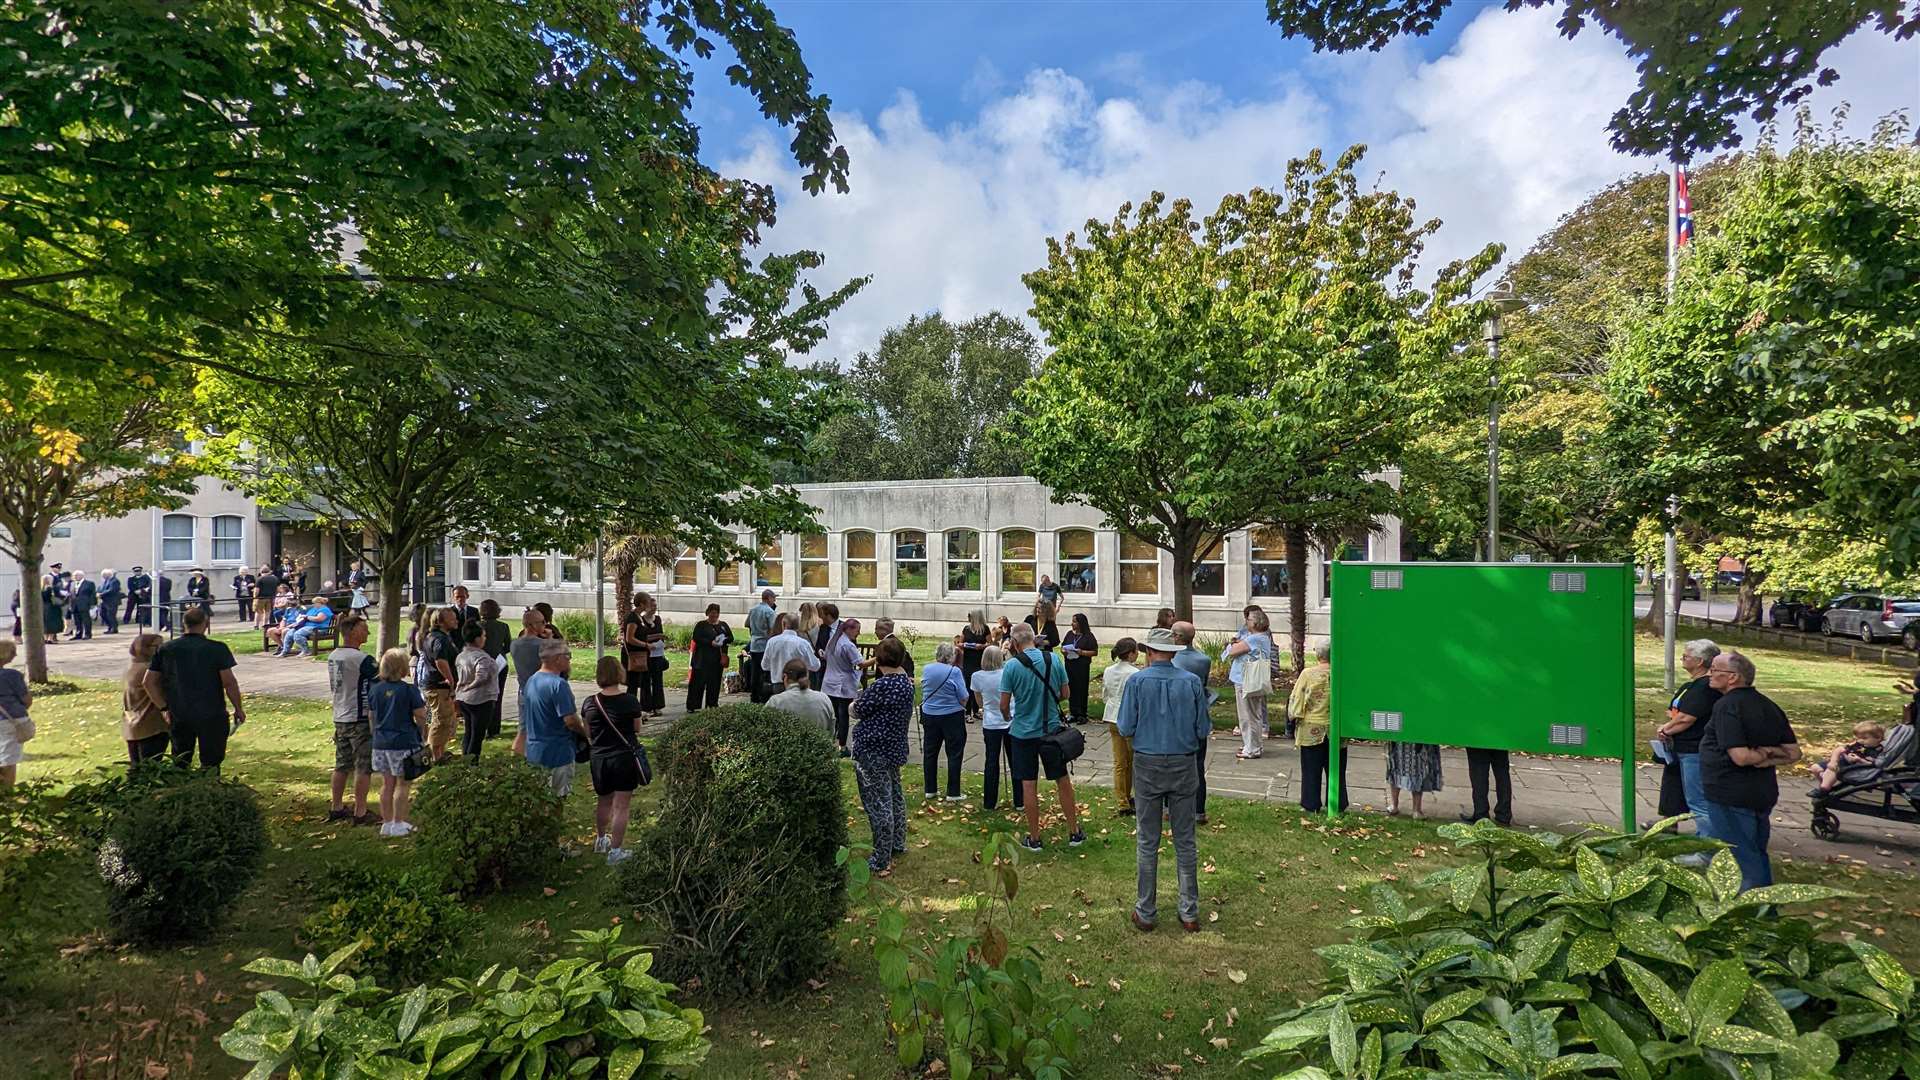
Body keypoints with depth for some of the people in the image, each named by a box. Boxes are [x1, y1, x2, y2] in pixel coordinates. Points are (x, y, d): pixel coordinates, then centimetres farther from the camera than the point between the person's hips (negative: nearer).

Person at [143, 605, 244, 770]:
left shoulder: (165, 650, 2)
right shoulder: (218, 649, -10)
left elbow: (149, 682, 1)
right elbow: (229, 682, -11)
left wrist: (166, 707, 9)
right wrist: (238, 708, -1)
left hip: (179, 717, 3)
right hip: (212, 716, -3)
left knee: (179, 766, 17)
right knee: (210, 765, 6)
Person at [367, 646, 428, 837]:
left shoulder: (375, 689, 3)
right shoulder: (409, 689, -13)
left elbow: (371, 715, 10)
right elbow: (420, 716, -9)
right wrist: (423, 735, 8)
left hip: (380, 742, 5)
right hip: (404, 742, -5)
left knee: (387, 784, 15)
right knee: (403, 785, 5)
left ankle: (387, 823, 22)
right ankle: (399, 824, 8)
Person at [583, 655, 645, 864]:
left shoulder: (590, 703, -7)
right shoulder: (630, 701, -14)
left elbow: (588, 735, 3)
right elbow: (637, 730, -3)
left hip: (598, 759, 4)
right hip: (624, 758, -3)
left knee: (603, 802, 24)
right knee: (620, 806, 4)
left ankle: (600, 840, 41)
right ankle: (615, 851, 7)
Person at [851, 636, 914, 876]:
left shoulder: (882, 685, -24)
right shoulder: (906, 681, 3)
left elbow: (858, 710, -15)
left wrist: (857, 700, 5)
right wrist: (867, 696, 7)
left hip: (873, 750, -9)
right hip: (895, 746, 9)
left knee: (878, 803, -2)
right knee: (894, 795, 24)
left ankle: (881, 862, 6)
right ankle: (898, 844, 40)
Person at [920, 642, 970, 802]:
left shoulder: (927, 669, 0)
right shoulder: (954, 671, -15)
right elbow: (963, 698, -12)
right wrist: (963, 706, 7)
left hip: (929, 715, 5)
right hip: (952, 716, -5)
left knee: (930, 753, 14)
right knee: (954, 755, 3)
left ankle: (930, 790, 20)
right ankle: (953, 793, 4)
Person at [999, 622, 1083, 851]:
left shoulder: (1012, 666, -14)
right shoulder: (1053, 659, -6)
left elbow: (1004, 705, -11)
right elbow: (1065, 693, 3)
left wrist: (1008, 718, 10)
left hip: (1023, 731, -3)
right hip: (1052, 729, 3)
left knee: (1029, 785, 7)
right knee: (1063, 780, 14)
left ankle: (1034, 838, 15)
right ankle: (1074, 832, 24)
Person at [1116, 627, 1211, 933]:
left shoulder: (1137, 681, -9)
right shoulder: (1192, 682, -5)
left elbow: (1125, 728, -8)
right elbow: (1204, 730, -2)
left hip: (1147, 766, -1)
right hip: (1183, 766, 1)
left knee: (1147, 842, 9)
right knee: (1185, 841, 11)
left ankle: (1145, 913, 16)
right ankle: (1189, 913, 18)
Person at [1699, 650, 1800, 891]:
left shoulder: (1727, 706, -18)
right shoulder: (1769, 706, 9)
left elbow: (1740, 756, -25)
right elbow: (1794, 753, 10)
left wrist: (1762, 754, -7)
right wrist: (1772, 755, -3)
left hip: (1730, 796, -9)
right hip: (1764, 794, 9)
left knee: (1743, 862, 0)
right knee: (1758, 857, 21)